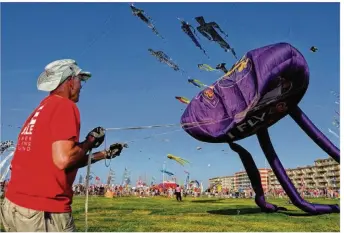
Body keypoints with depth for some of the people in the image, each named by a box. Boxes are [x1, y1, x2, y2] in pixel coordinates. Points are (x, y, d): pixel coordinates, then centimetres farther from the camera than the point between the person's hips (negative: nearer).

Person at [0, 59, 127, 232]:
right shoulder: (65, 106, -11)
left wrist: (105, 154, 25)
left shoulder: (41, 109, 16)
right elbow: (63, 160, -21)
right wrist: (90, 141, -4)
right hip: (43, 211, -9)